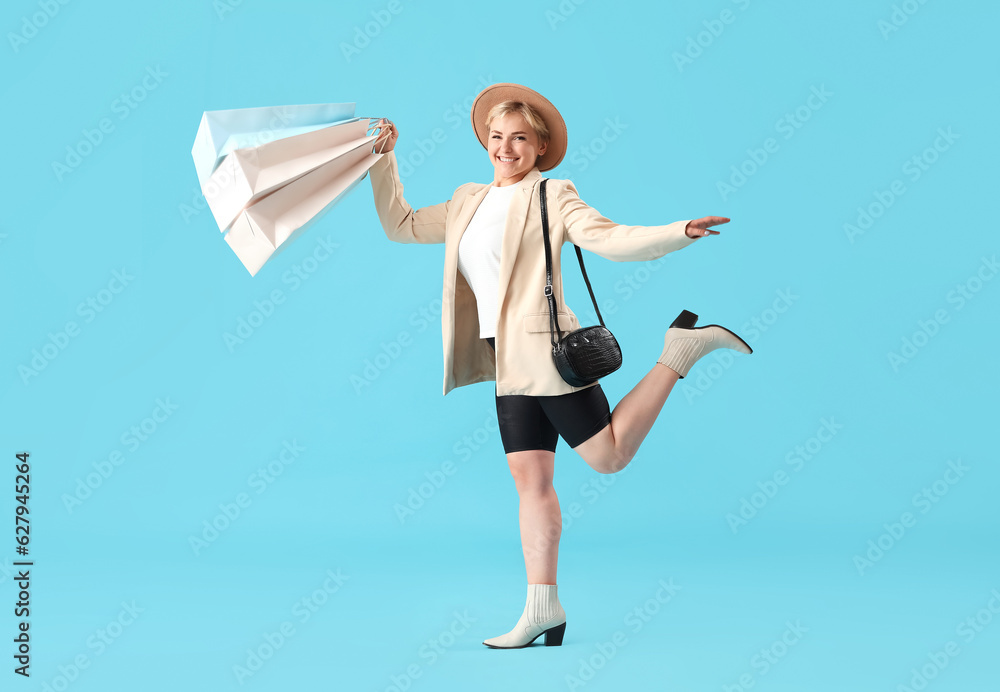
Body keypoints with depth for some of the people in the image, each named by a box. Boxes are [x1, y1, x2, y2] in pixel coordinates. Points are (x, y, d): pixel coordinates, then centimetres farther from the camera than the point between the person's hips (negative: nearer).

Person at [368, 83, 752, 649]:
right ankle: (543, 605, 7)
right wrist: (384, 159, 19)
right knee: (530, 479, 4)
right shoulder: (468, 203, 16)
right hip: (508, 363, 6)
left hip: (544, 351, -6)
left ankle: (683, 349, 12)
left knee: (609, 456, -2)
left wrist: (680, 233, -28)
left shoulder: (551, 197, -3)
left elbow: (610, 239, -14)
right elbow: (401, 225, 24)